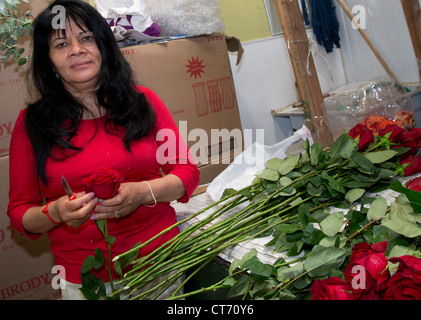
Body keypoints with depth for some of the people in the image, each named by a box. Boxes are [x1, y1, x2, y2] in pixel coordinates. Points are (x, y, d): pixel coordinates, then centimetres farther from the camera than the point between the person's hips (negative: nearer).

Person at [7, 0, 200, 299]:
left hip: (160, 262, 1)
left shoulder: (143, 101, -1)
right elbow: (19, 212, 2)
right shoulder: (31, 123, -2)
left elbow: (187, 170, -1)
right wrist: (55, 214, -19)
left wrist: (143, 192, -19)